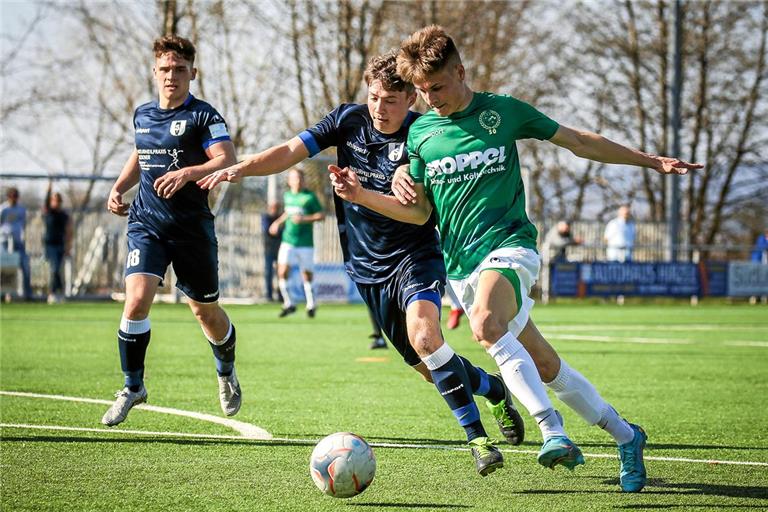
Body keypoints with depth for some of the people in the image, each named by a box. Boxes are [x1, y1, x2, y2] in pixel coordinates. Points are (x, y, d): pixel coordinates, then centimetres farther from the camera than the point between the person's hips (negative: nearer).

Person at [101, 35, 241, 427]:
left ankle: (227, 372, 40)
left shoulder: (203, 116, -7)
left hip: (193, 228, -3)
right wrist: (119, 187, 13)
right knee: (136, 300, -17)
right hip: (146, 223, 3)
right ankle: (132, 387, 0)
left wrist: (189, 172, -36)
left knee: (205, 310, 9)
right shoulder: (142, 115, 11)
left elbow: (228, 162, -20)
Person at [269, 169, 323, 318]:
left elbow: (321, 215, -6)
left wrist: (304, 219, -18)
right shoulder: (287, 195, 10)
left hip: (305, 243, -3)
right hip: (288, 241, 3)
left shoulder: (310, 196, -5)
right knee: (282, 272, -12)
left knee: (307, 275, 3)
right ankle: (288, 304, 3)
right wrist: (278, 222, 14)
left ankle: (311, 305, 24)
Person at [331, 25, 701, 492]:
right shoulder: (421, 132, 9)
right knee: (544, 365, 6)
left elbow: (579, 142, 10)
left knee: (487, 323, -36)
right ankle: (625, 435, 22)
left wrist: (651, 161, 11)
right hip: (461, 266, 4)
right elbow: (419, 212, 16)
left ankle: (552, 429, -35)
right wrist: (361, 195, 1)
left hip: (508, 246, -4)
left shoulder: (502, 111, 1)